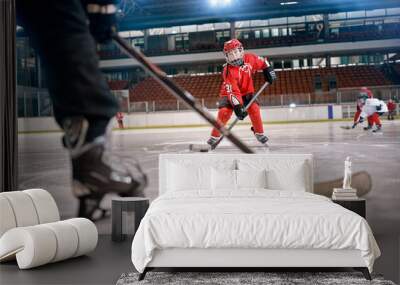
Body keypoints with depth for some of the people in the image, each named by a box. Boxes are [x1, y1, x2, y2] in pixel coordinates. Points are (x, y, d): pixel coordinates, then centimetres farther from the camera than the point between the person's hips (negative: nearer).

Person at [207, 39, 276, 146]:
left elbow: (262, 62, 4)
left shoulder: (250, 58, -19)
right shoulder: (228, 71, -30)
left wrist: (268, 69, -6)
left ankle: (259, 133, 2)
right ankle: (215, 136, -6)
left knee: (254, 108, -18)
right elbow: (232, 91, -36)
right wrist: (238, 106, -45)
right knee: (224, 112, -22)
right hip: (229, 93, -3)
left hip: (246, 91, 3)